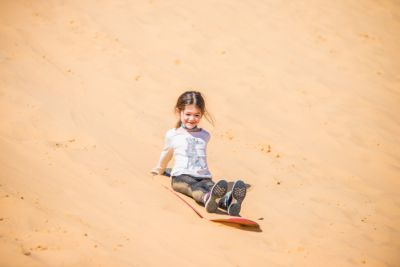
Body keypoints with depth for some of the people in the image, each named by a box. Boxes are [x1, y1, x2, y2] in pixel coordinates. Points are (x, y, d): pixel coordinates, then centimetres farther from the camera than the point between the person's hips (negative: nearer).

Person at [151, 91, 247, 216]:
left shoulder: (205, 135, 20)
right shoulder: (172, 135, 14)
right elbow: (166, 154, 30)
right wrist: (159, 169, 49)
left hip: (203, 177, 2)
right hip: (181, 177, -2)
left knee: (210, 186, -34)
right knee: (194, 186, -38)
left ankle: (228, 201, -68)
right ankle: (208, 198, -74)